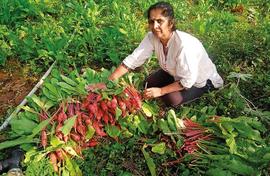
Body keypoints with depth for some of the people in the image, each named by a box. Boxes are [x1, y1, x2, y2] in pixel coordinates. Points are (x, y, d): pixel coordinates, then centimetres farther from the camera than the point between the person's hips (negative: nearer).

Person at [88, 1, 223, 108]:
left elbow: (187, 81, -32)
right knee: (149, 84, -4)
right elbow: (132, 60, -23)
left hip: (201, 80, -6)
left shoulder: (183, 44, -39)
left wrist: (160, 91, -30)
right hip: (176, 73, 6)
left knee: (172, 99, -24)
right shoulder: (152, 37, -21)